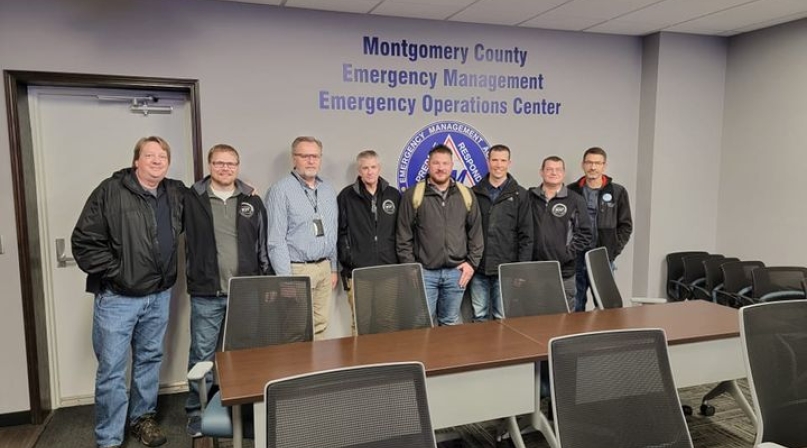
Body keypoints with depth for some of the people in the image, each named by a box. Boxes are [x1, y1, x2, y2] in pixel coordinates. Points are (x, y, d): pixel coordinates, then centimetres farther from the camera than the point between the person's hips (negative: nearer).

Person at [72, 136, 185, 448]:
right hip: (117, 297, -5)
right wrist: (115, 273, -13)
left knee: (150, 360, 17)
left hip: (159, 296, 5)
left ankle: (143, 417, 35)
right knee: (112, 368, 2)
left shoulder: (176, 193, 5)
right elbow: (84, 241, -11)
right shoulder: (110, 191, -11)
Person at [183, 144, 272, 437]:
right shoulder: (192, 199, -1)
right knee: (202, 355, 8)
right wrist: (192, 278, -3)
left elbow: (263, 244, 9)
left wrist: (267, 282, 7)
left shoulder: (252, 201, 6)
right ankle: (197, 411, 24)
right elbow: (183, 242, 1)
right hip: (206, 293, -2)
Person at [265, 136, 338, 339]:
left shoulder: (328, 190, 12)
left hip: (324, 267, 6)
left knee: (320, 325, 9)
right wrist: (286, 277, -14)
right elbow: (276, 239, -11)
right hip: (298, 268, -6)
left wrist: (333, 268, 14)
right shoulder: (281, 190, -8)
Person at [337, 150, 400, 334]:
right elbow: (340, 231, 3)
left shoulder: (394, 195, 11)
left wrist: (401, 260, 6)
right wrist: (347, 258, -5)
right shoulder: (347, 196, 5)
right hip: (358, 271, -2)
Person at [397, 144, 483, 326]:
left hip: (456, 271, 3)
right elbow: (404, 236, -1)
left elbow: (476, 232, 10)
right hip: (424, 271, -2)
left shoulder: (466, 195, 6)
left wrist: (472, 262, 4)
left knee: (451, 323, 14)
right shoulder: (413, 195, -2)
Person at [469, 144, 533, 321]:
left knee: (503, 319, 6)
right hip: (478, 269, 2)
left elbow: (526, 235, 0)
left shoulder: (520, 195, 2)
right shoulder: (474, 193, 6)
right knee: (479, 318, 9)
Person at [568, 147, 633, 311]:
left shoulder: (618, 192, 3)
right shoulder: (571, 191, 4)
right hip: (575, 258, 0)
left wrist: (612, 252, -5)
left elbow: (626, 226, 5)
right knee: (575, 306, 7)